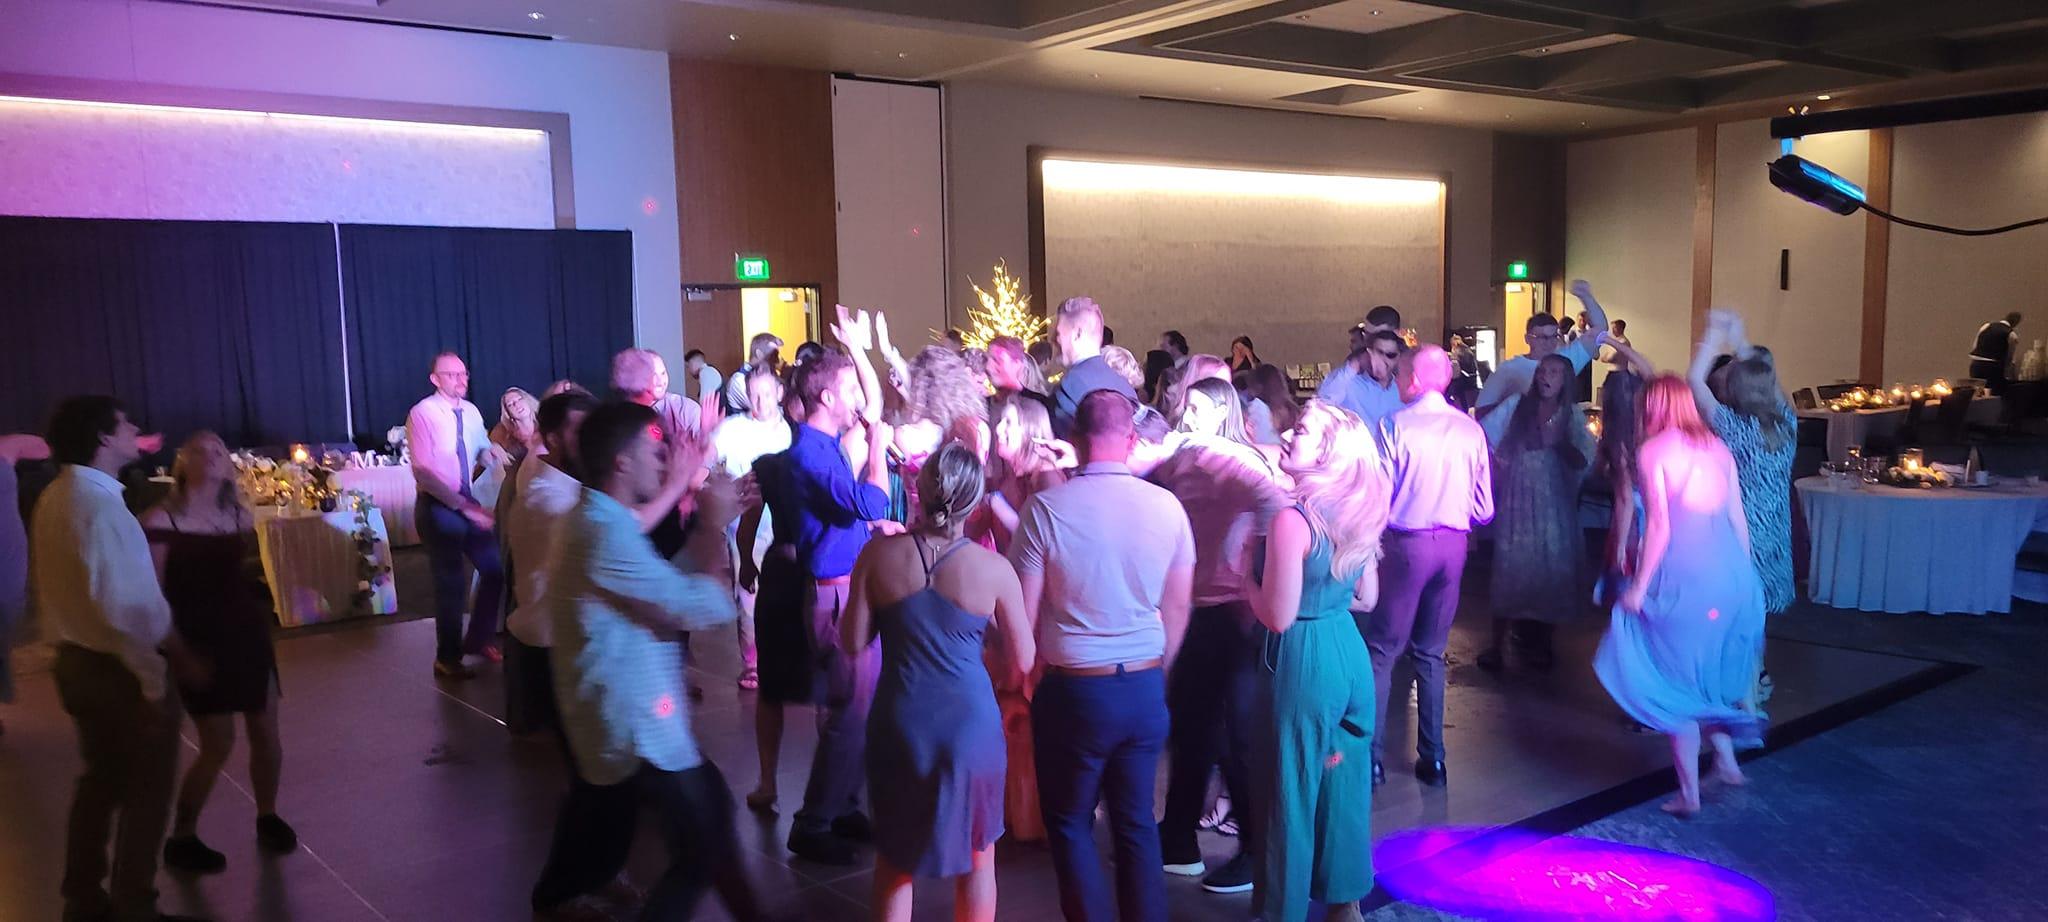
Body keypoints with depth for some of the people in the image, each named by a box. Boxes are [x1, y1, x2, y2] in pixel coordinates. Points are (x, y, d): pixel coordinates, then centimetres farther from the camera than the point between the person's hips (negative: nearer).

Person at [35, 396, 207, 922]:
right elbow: (130, 606, -28)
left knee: (100, 781, 22)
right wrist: (181, 660, -18)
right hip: (122, 669, -9)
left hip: (76, 659, 9)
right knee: (145, 793, 7)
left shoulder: (56, 497, 6)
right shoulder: (102, 503, -23)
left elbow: (81, 586, 11)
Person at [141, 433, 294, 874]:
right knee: (218, 745, -3)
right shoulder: (162, 519, -11)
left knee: (266, 734, 7)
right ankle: (181, 838, 16)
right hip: (199, 642, -5)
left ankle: (268, 819, 28)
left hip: (247, 634, 5)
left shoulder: (239, 515, 6)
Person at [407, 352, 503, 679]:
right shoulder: (422, 414, -15)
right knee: (451, 582, 2)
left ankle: (478, 639, 29)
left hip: (468, 503, 6)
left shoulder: (471, 411, 3)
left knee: (495, 568, 8)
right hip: (438, 508, -6)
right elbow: (423, 472, -20)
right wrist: (464, 506, -23)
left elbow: (484, 450, 18)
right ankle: (447, 659, 20)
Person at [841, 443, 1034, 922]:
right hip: (970, 724, -1)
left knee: (895, 855, 22)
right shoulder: (994, 569, -12)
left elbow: (853, 642, -2)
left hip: (899, 722, 2)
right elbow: (1023, 661, -3)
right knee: (976, 860, 19)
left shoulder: (879, 554, -9)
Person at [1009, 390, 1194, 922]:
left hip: (1074, 689, -3)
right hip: (1145, 688, 3)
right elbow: (1178, 608, 2)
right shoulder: (1167, 506, -5)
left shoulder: (1046, 508, -13)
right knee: (1137, 822, 17)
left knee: (1070, 824, 14)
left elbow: (1024, 614, -9)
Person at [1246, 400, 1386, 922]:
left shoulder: (1293, 520, -21)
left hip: (1304, 662, -8)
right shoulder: (1356, 514, 3)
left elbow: (1279, 618, -20)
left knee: (1292, 789, 7)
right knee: (1343, 780, 20)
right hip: (1351, 655, 8)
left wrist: (1247, 579, -5)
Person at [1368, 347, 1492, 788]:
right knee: (1431, 652, 15)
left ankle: (1371, 755, 5)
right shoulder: (1470, 429, 1)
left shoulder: (1398, 425, -11)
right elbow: (1484, 508, 3)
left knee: (1381, 650, 5)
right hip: (1454, 545, 4)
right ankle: (1432, 758, 19)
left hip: (1408, 542, -4)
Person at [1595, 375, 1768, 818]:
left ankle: (1689, 792, 11)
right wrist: (1743, 577, 20)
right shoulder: (1717, 446, 11)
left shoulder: (1653, 450, -5)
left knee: (1678, 679, 6)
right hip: (1731, 575, 6)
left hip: (1683, 575, -6)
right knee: (1712, 669, 25)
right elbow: (1738, 518, 11)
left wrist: (1638, 586, -7)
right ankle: (1725, 758, 25)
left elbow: (1659, 524, -12)